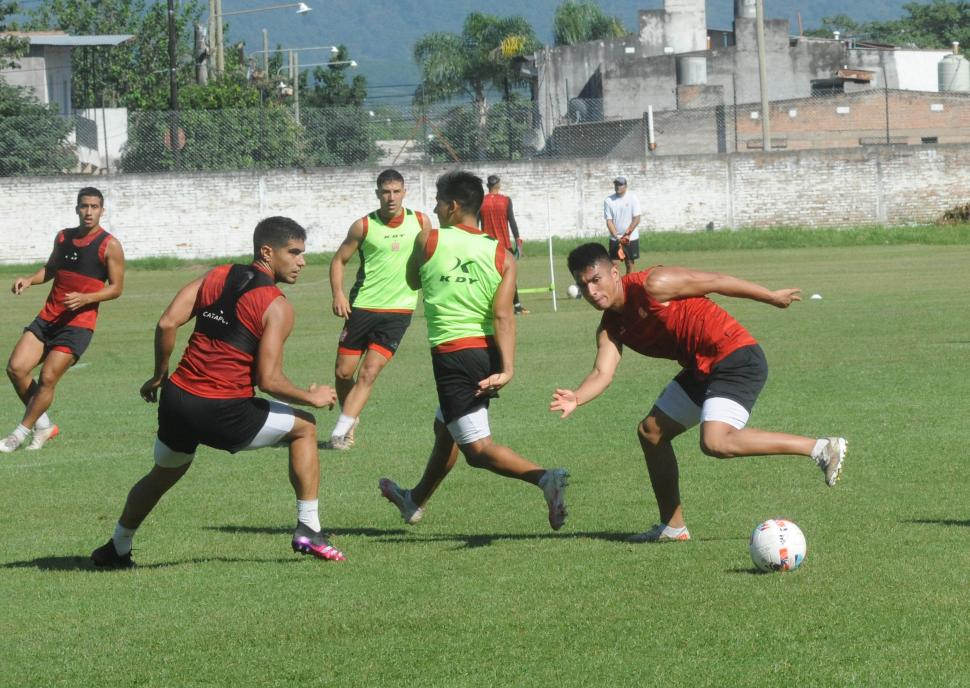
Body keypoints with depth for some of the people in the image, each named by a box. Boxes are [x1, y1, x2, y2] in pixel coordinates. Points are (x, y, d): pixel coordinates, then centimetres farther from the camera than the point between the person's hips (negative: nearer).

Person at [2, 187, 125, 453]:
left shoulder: (110, 246, -6)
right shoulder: (64, 237, 10)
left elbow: (116, 287, -5)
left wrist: (85, 298, -20)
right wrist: (30, 280, 3)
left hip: (78, 323, -5)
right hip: (48, 318, 5)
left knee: (48, 377, -12)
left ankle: (22, 432, 5)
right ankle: (43, 425, 11)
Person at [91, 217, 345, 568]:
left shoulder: (217, 276, 8)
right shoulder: (277, 307, -7)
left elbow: (167, 323, 0)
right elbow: (268, 380, -13)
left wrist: (159, 375, 13)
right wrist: (312, 397, 3)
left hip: (177, 399, 5)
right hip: (223, 413, -5)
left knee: (162, 475, 31)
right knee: (304, 428, 17)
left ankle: (116, 550, 42)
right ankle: (308, 531, 14)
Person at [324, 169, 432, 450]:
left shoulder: (421, 222, 1)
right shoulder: (364, 226, -3)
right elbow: (339, 260, 4)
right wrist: (338, 294, -11)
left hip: (398, 310, -1)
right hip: (362, 307, 1)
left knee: (369, 373, -12)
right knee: (343, 372, 4)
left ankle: (340, 433, -13)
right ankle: (351, 421, 30)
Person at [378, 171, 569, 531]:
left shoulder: (428, 241, -6)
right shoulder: (501, 256, 0)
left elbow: (412, 281, 14)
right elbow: (503, 316, -11)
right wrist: (506, 370, -17)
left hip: (452, 354, -6)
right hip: (488, 354, 6)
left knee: (478, 449, -7)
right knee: (445, 428, 27)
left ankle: (544, 477, -31)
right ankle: (415, 501, 47)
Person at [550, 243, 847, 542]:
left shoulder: (651, 286, -16)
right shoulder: (610, 328, 8)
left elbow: (716, 281, -9)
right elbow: (603, 372, -5)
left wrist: (772, 297, -1)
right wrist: (576, 399, -27)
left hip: (737, 360, -9)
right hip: (702, 369, 9)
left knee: (716, 443, -26)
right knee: (651, 432, 12)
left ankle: (821, 448, -24)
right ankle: (672, 526, 20)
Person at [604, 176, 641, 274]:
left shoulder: (633, 198, -7)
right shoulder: (608, 200, -4)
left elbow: (636, 219, -9)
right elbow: (609, 221, -4)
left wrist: (627, 235, -17)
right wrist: (617, 238, -15)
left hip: (631, 238, 0)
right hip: (615, 239, 0)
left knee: (630, 264, 6)